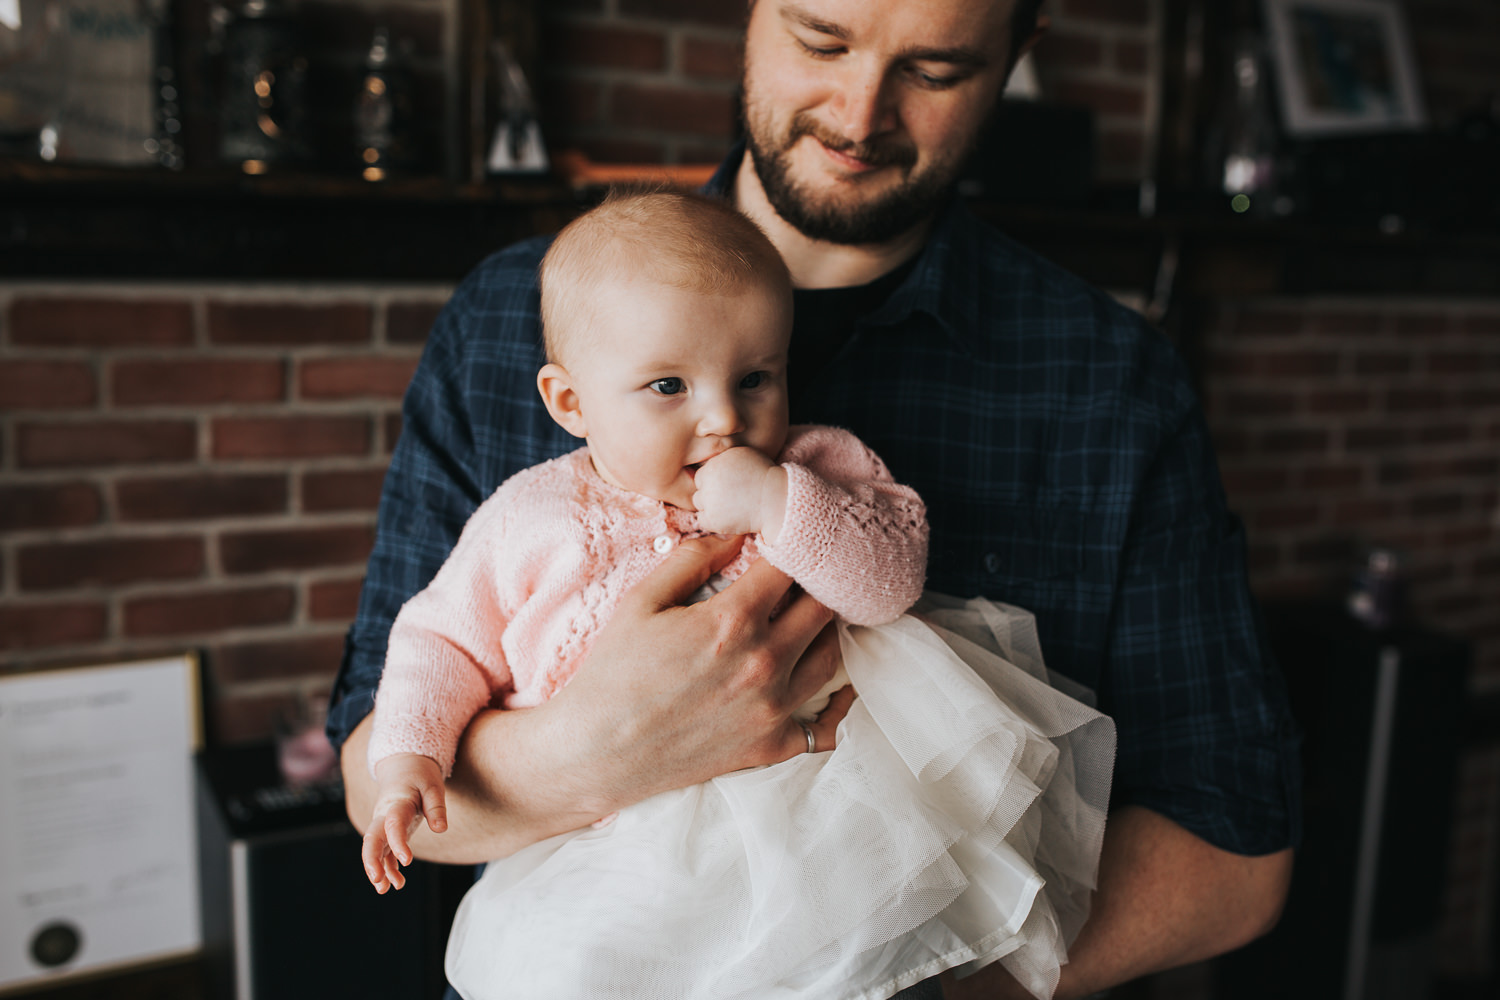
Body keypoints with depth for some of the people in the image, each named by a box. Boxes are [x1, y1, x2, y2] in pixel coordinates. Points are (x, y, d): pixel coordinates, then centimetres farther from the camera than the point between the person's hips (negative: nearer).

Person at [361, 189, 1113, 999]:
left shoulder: (810, 471, 4)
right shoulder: (529, 520, 3)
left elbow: (891, 577, -8)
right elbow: (447, 641, 11)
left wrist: (777, 504, -20)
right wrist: (406, 756, -3)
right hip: (617, 830, 0)